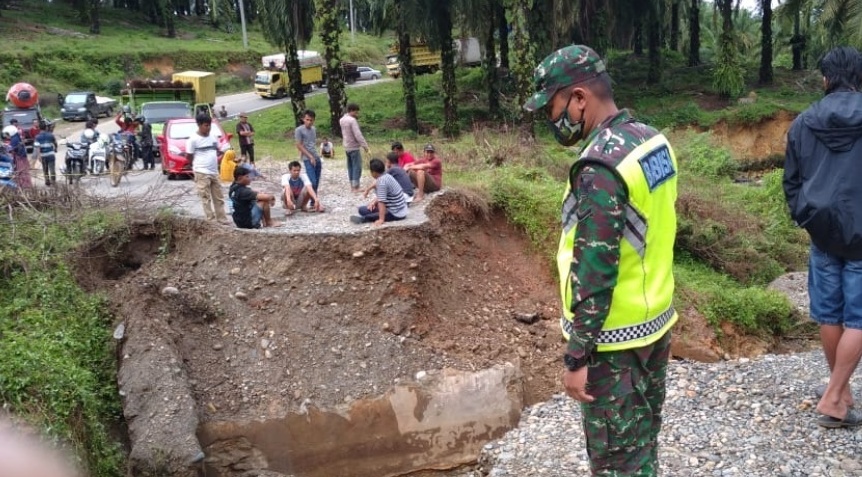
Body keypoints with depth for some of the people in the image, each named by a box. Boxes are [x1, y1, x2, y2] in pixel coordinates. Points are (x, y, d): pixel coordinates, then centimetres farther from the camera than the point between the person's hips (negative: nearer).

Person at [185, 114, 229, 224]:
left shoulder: (213, 136, 7)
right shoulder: (193, 139, -11)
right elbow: (188, 156, -4)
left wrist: (214, 162, 8)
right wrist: (198, 164, 6)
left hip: (214, 172, 7)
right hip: (201, 173, -6)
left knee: (219, 197, 10)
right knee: (206, 198, -5)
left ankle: (222, 219, 17)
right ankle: (211, 221, -4)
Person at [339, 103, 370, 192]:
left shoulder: (342, 119, 9)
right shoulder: (352, 120, -18)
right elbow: (358, 135, -23)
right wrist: (365, 145, -21)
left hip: (347, 147, 9)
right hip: (354, 147, -9)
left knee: (350, 166, 13)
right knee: (357, 167, -5)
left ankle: (352, 185, 17)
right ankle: (356, 187, -7)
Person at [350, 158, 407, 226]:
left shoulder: (381, 181, -22)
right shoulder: (387, 176, 7)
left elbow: (382, 201, -27)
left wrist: (381, 219, -28)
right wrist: (374, 202, 4)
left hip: (396, 214, -10)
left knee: (362, 210, -11)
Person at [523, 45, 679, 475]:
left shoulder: (600, 166, -25)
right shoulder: (652, 139, 5)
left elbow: (594, 273, -25)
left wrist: (576, 356, -17)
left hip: (615, 340, -9)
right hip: (656, 320, 9)